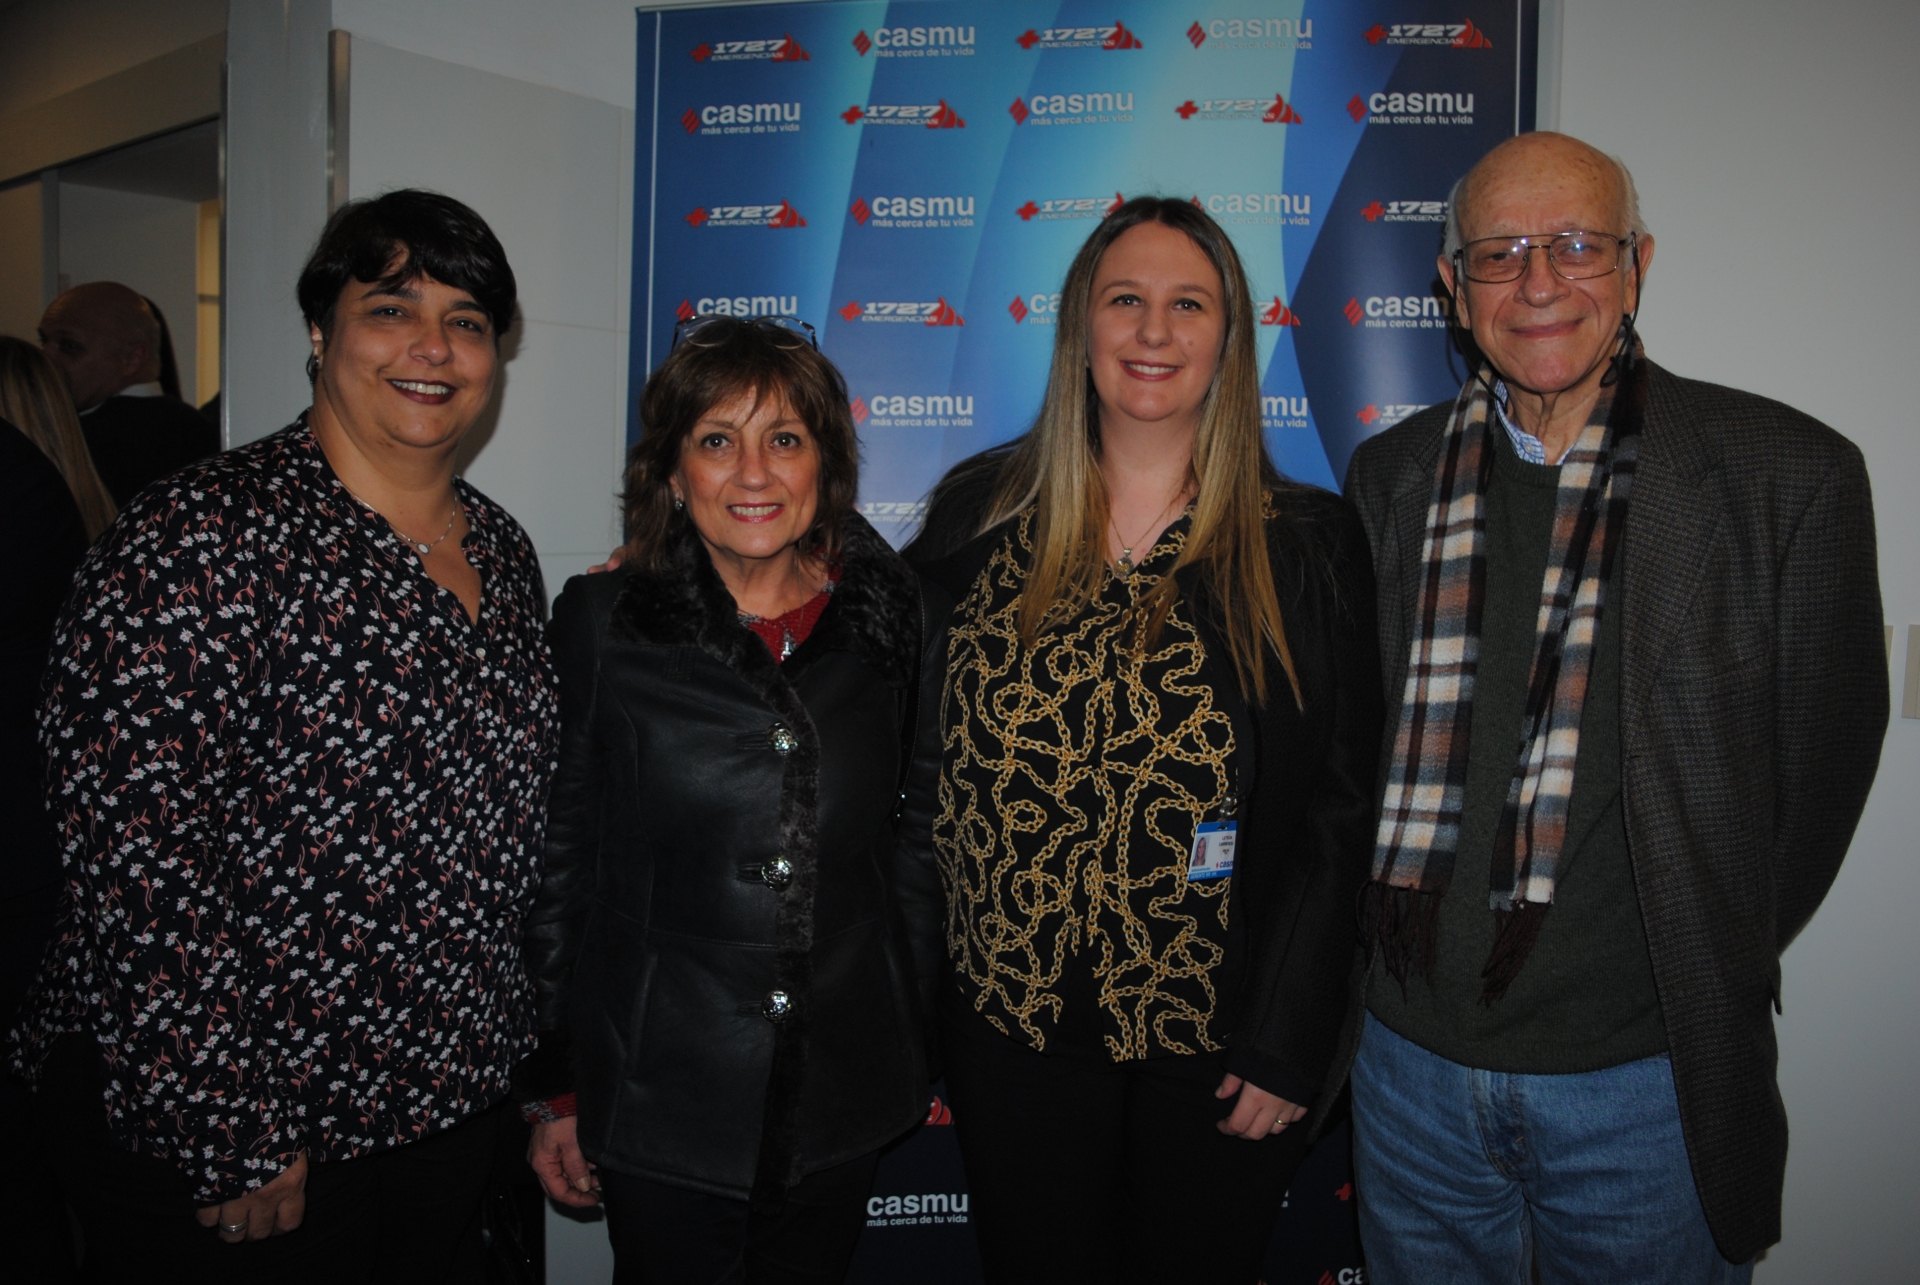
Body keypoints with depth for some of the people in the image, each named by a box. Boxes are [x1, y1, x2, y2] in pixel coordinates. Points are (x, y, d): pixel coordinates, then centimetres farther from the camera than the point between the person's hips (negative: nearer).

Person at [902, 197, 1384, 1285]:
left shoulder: (1309, 543, -4)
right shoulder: (981, 513, 0)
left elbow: (1342, 814, -5)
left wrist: (1290, 1044, -6)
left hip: (1221, 1040, -1)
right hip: (1015, 1025, 1)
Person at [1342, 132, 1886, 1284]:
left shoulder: (1789, 474, -8)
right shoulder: (1393, 475, 2)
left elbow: (1821, 765, -1)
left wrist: (1709, 973, 3)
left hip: (1645, 1073, -2)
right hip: (1414, 1058, 3)